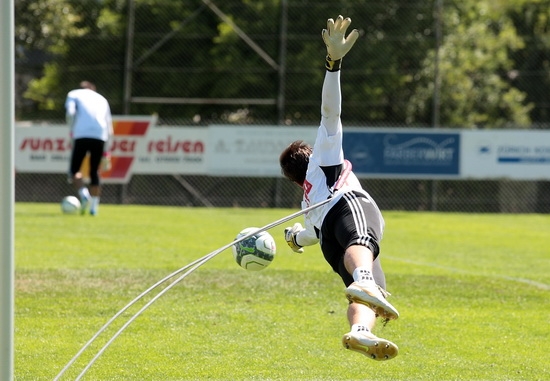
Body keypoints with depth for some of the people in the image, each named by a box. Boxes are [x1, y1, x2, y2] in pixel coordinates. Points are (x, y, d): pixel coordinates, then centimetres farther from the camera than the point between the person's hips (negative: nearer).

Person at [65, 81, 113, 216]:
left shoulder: (73, 94, 18)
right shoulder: (102, 99, 28)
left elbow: (70, 112, -4)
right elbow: (109, 127, 24)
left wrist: (72, 130, 8)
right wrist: (106, 151, 26)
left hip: (82, 135, -3)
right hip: (101, 137, 3)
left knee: (74, 170, 5)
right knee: (94, 172, 13)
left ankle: (84, 194, -20)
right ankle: (94, 206, 7)